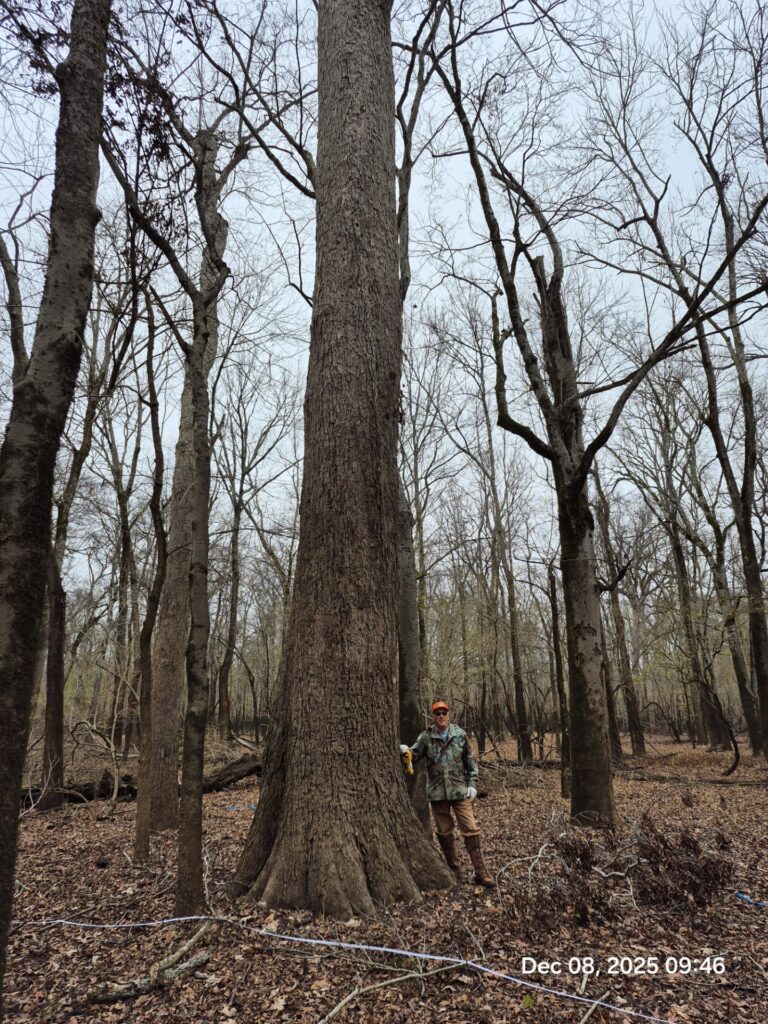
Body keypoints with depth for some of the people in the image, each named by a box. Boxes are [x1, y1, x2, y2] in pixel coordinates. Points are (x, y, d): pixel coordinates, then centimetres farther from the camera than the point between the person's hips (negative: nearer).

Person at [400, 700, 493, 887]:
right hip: (437, 792, 1)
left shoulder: (460, 734, -2)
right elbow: (415, 755, -5)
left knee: (470, 830, -3)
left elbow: (470, 761, 5)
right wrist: (405, 750, -27)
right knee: (444, 832, 12)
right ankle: (454, 869, 30)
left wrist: (472, 784, -1)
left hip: (459, 790, -1)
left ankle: (481, 872, 5)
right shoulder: (426, 737, -4)